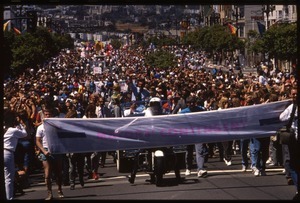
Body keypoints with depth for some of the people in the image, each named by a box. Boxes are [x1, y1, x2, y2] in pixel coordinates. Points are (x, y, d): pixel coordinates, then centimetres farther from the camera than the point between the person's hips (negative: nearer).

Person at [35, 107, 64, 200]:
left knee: (58, 173, 9)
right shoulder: (41, 127, 3)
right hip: (46, 152, -1)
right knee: (47, 175, -7)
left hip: (57, 151, 1)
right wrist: (44, 151, -11)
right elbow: (38, 141, 1)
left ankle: (59, 191, 26)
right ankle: (49, 193, -1)